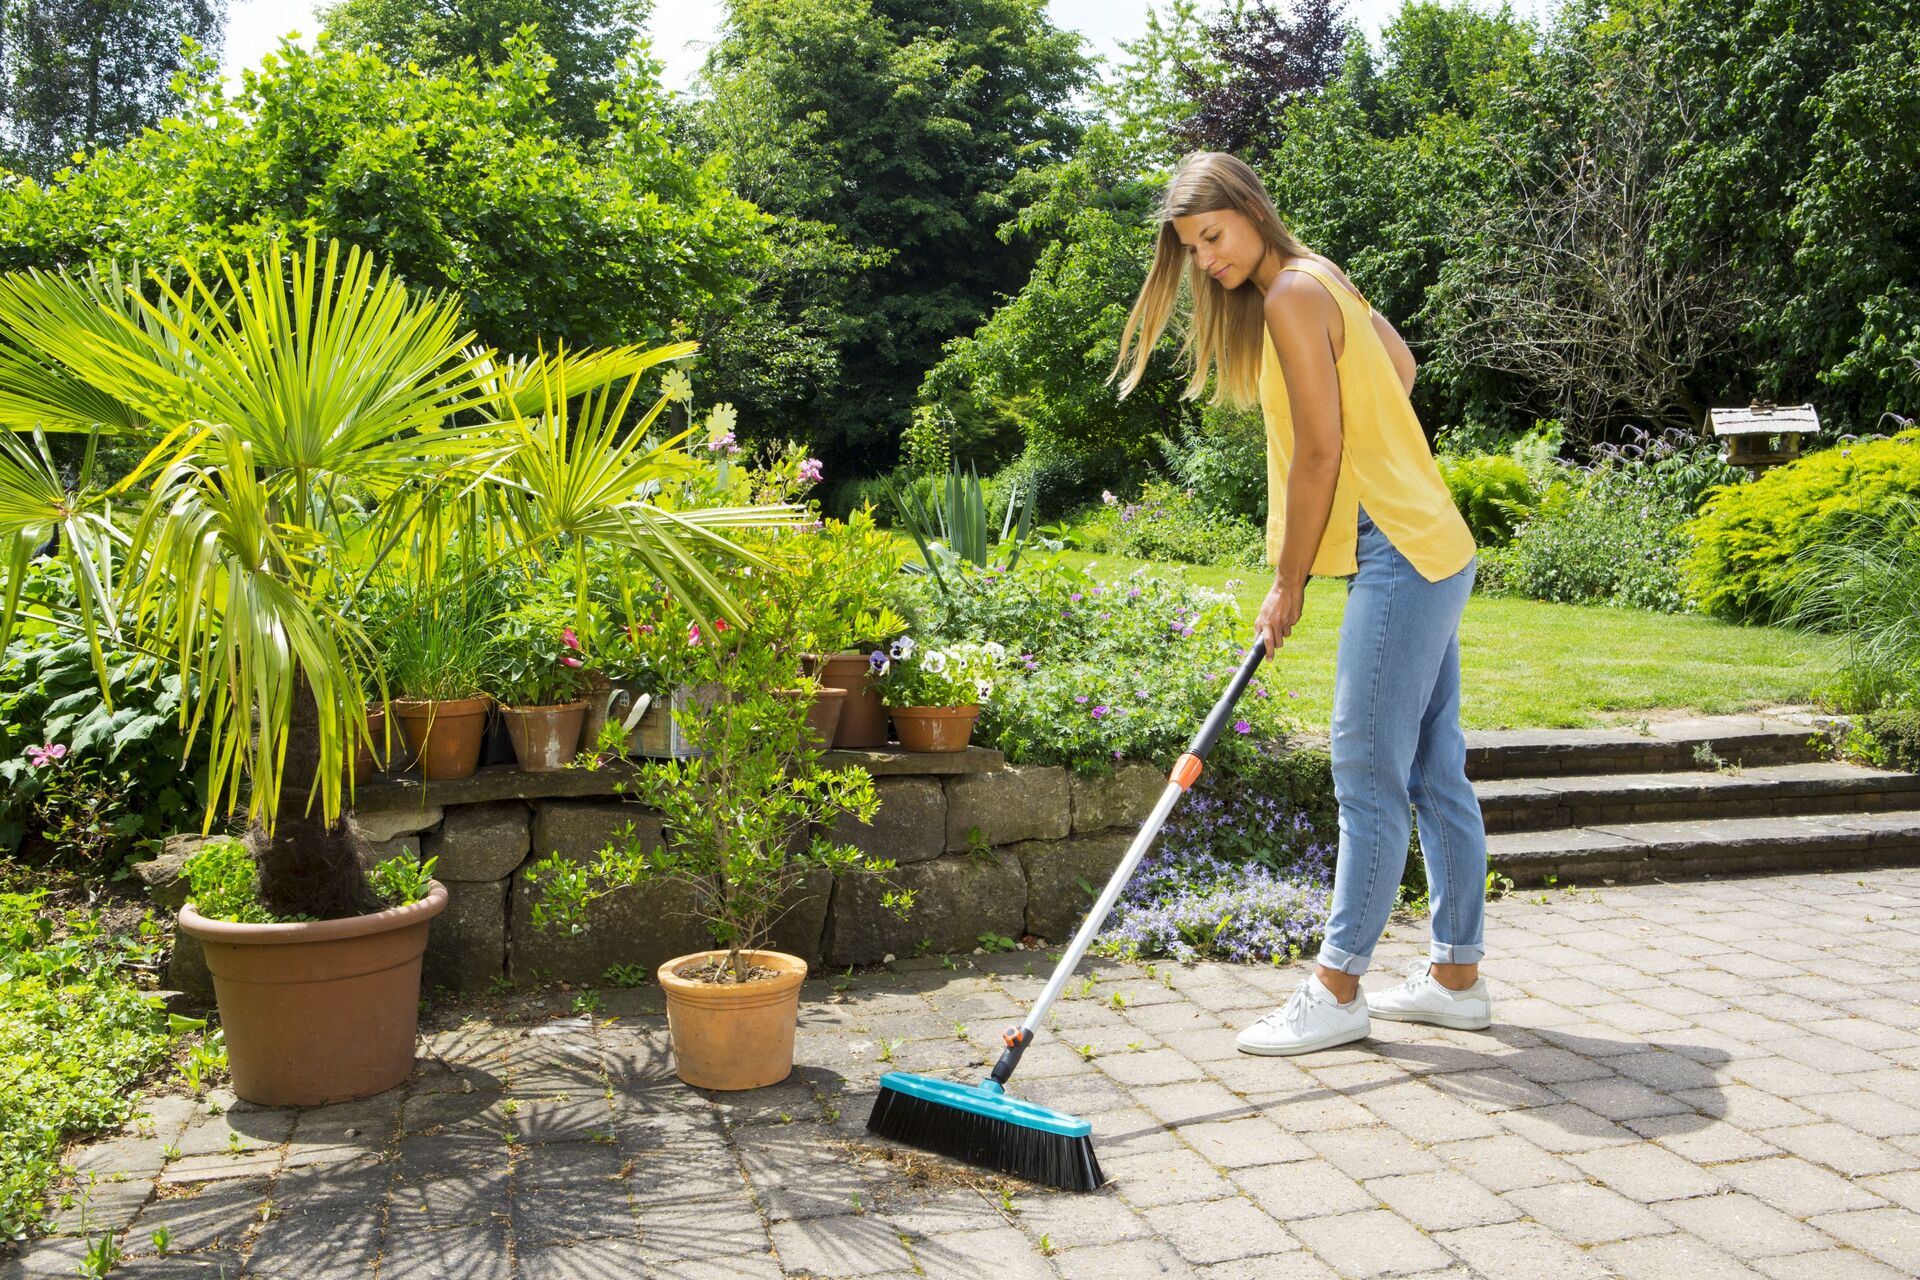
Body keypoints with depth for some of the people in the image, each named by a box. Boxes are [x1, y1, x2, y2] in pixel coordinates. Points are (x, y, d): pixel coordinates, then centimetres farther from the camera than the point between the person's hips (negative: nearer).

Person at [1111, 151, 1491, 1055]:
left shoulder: (1291, 294, -12)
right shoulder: (1322, 283, 18)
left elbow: (1321, 451, -14)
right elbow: (1401, 366, 31)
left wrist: (1287, 583, -7)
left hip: (1401, 555, -10)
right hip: (1425, 548, 10)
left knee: (1368, 776, -7)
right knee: (1434, 773, 11)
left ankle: (1336, 990, -1)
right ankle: (1456, 977, 19)